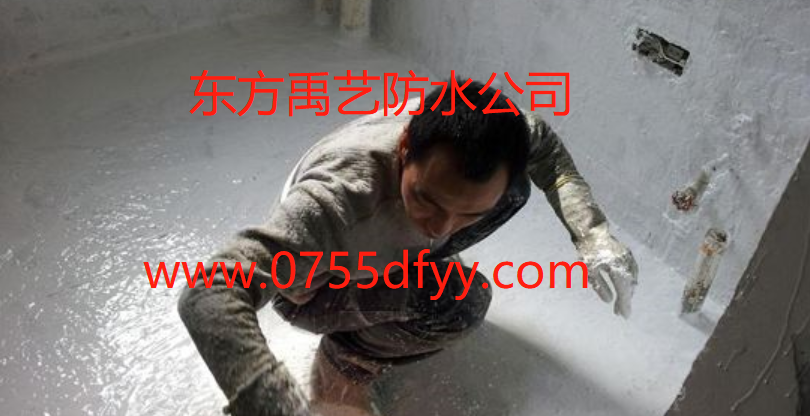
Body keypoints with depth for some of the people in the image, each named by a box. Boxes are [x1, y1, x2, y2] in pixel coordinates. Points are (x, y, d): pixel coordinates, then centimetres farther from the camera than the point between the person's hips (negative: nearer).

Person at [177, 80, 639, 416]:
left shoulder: (474, 124, -29)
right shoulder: (336, 199, -46)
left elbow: (546, 147, -7)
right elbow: (208, 296, -51)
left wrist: (592, 233, -21)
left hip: (376, 248, 6)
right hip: (312, 289, -5)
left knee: (516, 188, -6)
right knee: (461, 300, -31)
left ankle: (406, 264, 11)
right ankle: (345, 362, -3)